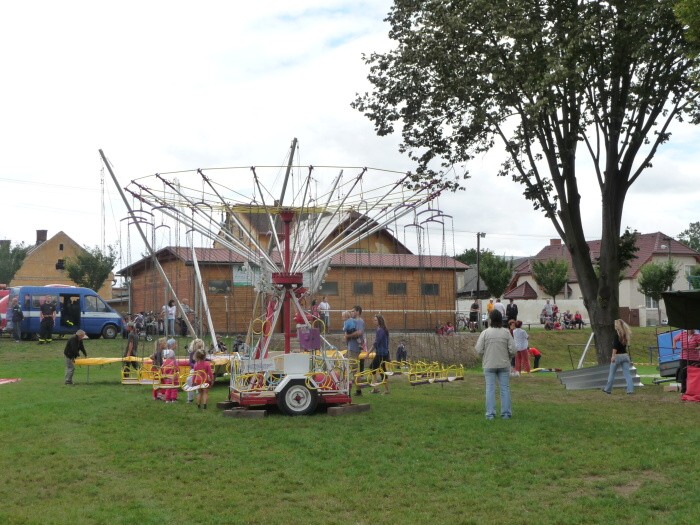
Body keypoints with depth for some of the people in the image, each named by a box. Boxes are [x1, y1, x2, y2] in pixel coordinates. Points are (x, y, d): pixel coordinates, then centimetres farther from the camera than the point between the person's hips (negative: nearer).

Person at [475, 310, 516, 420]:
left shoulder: (485, 333, -8)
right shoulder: (506, 333, -5)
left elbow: (479, 350, -9)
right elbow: (513, 350, -6)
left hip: (489, 365, -1)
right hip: (504, 365, 1)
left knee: (490, 389, 4)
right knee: (505, 388, 8)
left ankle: (490, 413, 4)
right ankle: (506, 413, 11)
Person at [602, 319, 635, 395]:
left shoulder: (617, 333, -11)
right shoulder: (625, 333, 9)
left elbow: (615, 346, -18)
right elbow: (626, 345, 13)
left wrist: (613, 356, -18)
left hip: (618, 355, -6)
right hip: (625, 355, 6)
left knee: (612, 373, 8)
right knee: (627, 373, 2)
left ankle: (607, 389, 19)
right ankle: (630, 389, -7)